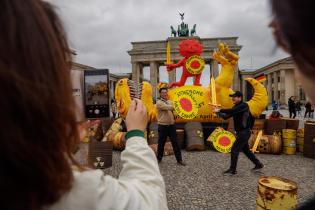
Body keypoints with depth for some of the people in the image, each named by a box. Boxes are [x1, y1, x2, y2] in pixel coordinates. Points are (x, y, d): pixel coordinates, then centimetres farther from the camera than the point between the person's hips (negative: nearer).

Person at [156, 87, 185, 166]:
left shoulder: (170, 102, 13)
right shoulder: (159, 102, -8)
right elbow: (169, 107, -17)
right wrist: (171, 106, 1)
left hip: (171, 125, 4)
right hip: (162, 126, -4)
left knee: (175, 143, 3)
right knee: (161, 143, 8)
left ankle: (179, 160, 9)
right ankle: (159, 158, 27)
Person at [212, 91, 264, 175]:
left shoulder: (244, 105, -15)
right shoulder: (236, 107, 12)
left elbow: (232, 111, -31)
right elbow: (226, 116, 6)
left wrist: (220, 110, -27)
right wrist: (218, 112, -9)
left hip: (244, 132, -9)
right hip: (241, 132, 9)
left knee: (234, 150, -7)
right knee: (246, 150, 19)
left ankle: (232, 169, 3)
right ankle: (258, 164, 34)